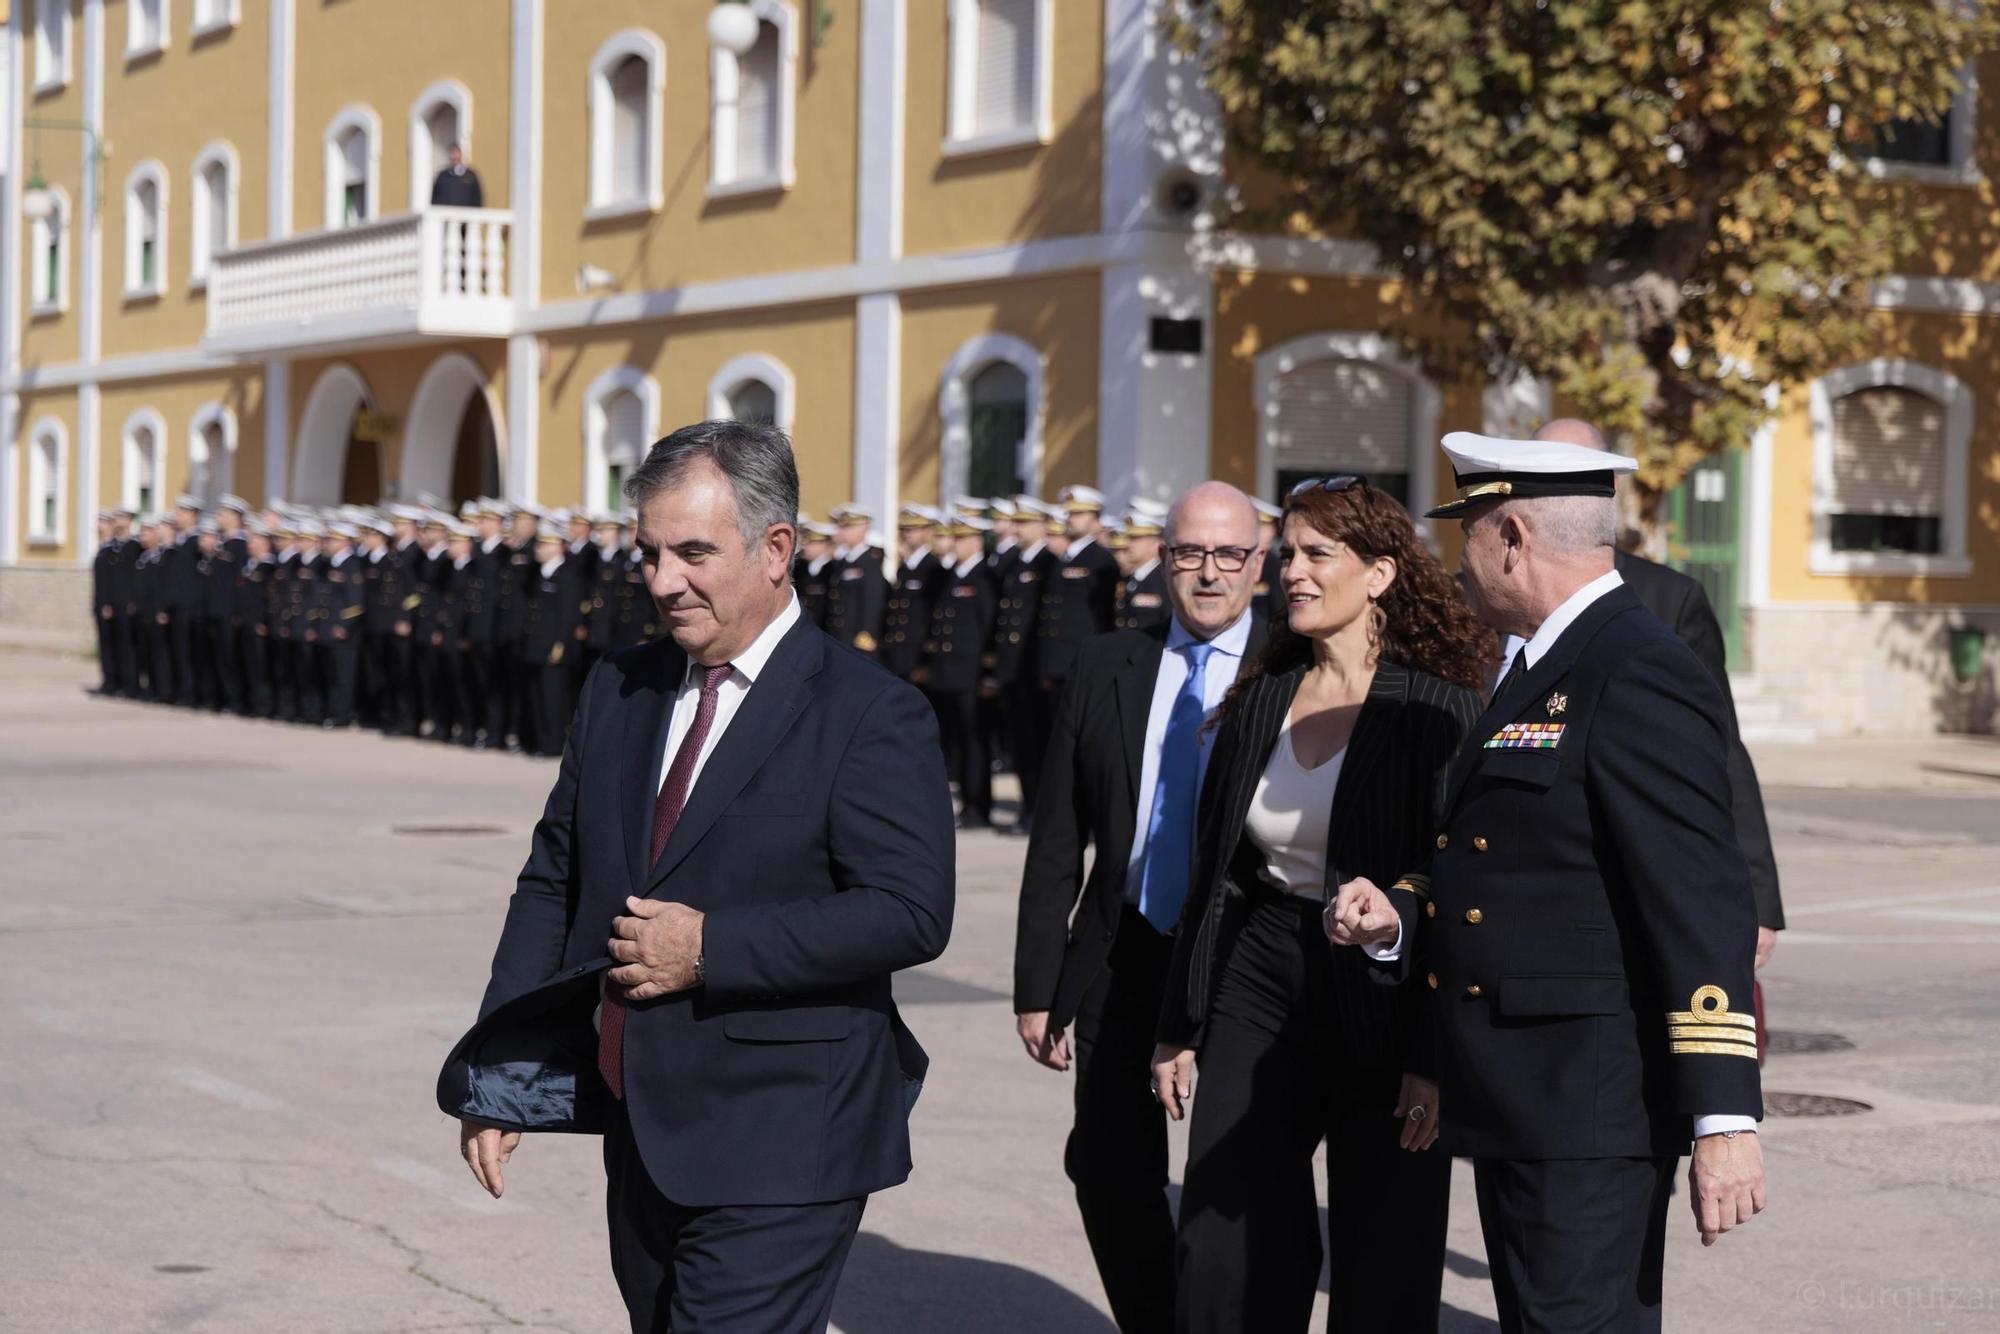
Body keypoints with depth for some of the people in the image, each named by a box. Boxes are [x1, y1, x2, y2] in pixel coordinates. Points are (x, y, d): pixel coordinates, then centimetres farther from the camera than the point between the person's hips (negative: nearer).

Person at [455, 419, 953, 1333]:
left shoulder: (871, 714, -9)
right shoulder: (618, 691, 11)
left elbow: (911, 911, -18)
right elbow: (552, 883, 14)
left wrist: (710, 949, -20)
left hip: (776, 1158, -7)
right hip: (642, 1142, 7)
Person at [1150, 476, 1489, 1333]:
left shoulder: (1438, 710, -8)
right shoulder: (1260, 701, 8)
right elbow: (1211, 871, 13)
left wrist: (1436, 1057, -16)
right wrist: (1178, 1028, 12)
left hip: (1382, 1002, -5)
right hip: (1258, 994, 5)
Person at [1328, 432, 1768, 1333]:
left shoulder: (1640, 675, -15)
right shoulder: (1544, 670, 18)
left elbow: (1702, 906, -20)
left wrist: (1723, 1120, -24)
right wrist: (1398, 919, 4)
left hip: (1590, 1112, -10)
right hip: (1518, 1103, 10)